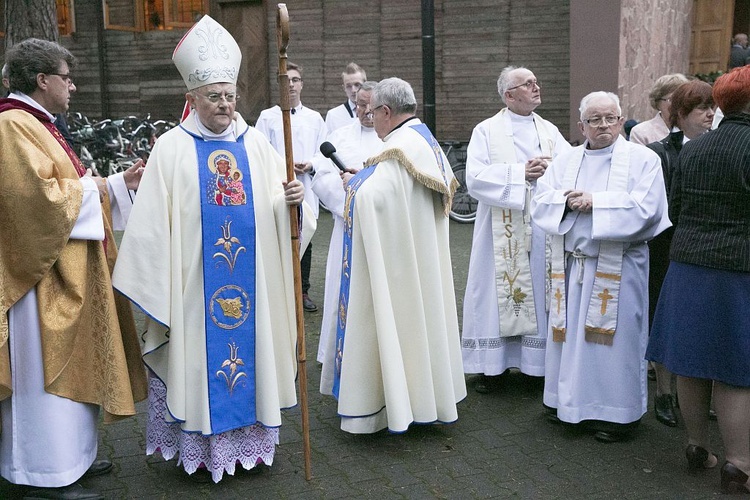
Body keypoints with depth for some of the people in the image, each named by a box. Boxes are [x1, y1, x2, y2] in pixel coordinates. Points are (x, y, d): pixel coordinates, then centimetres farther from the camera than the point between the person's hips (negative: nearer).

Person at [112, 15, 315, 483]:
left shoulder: (256, 144, 6)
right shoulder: (171, 148, -3)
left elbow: (278, 206, 5)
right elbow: (151, 222, -5)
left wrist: (292, 199, -18)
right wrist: (153, 284, -8)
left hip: (251, 281, 3)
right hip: (195, 283, -3)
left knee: (251, 348, 10)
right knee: (198, 355, 4)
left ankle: (251, 438, 25)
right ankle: (200, 446, 19)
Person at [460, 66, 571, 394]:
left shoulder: (550, 131, 13)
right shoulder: (486, 131, 2)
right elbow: (475, 177, -11)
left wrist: (552, 168, -17)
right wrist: (521, 173, -15)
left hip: (542, 226, 4)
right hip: (502, 229, -3)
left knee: (540, 292, 5)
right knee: (497, 290, 0)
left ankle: (538, 362, 16)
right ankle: (489, 366, 9)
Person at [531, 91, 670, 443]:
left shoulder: (642, 159, 0)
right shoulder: (565, 160, 12)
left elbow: (645, 208, -13)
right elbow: (540, 202, 4)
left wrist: (595, 201, -15)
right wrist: (567, 201, -16)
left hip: (616, 266, -4)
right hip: (570, 265, 4)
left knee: (612, 337, 1)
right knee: (571, 333, 10)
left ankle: (616, 412, 14)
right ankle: (570, 400, 25)